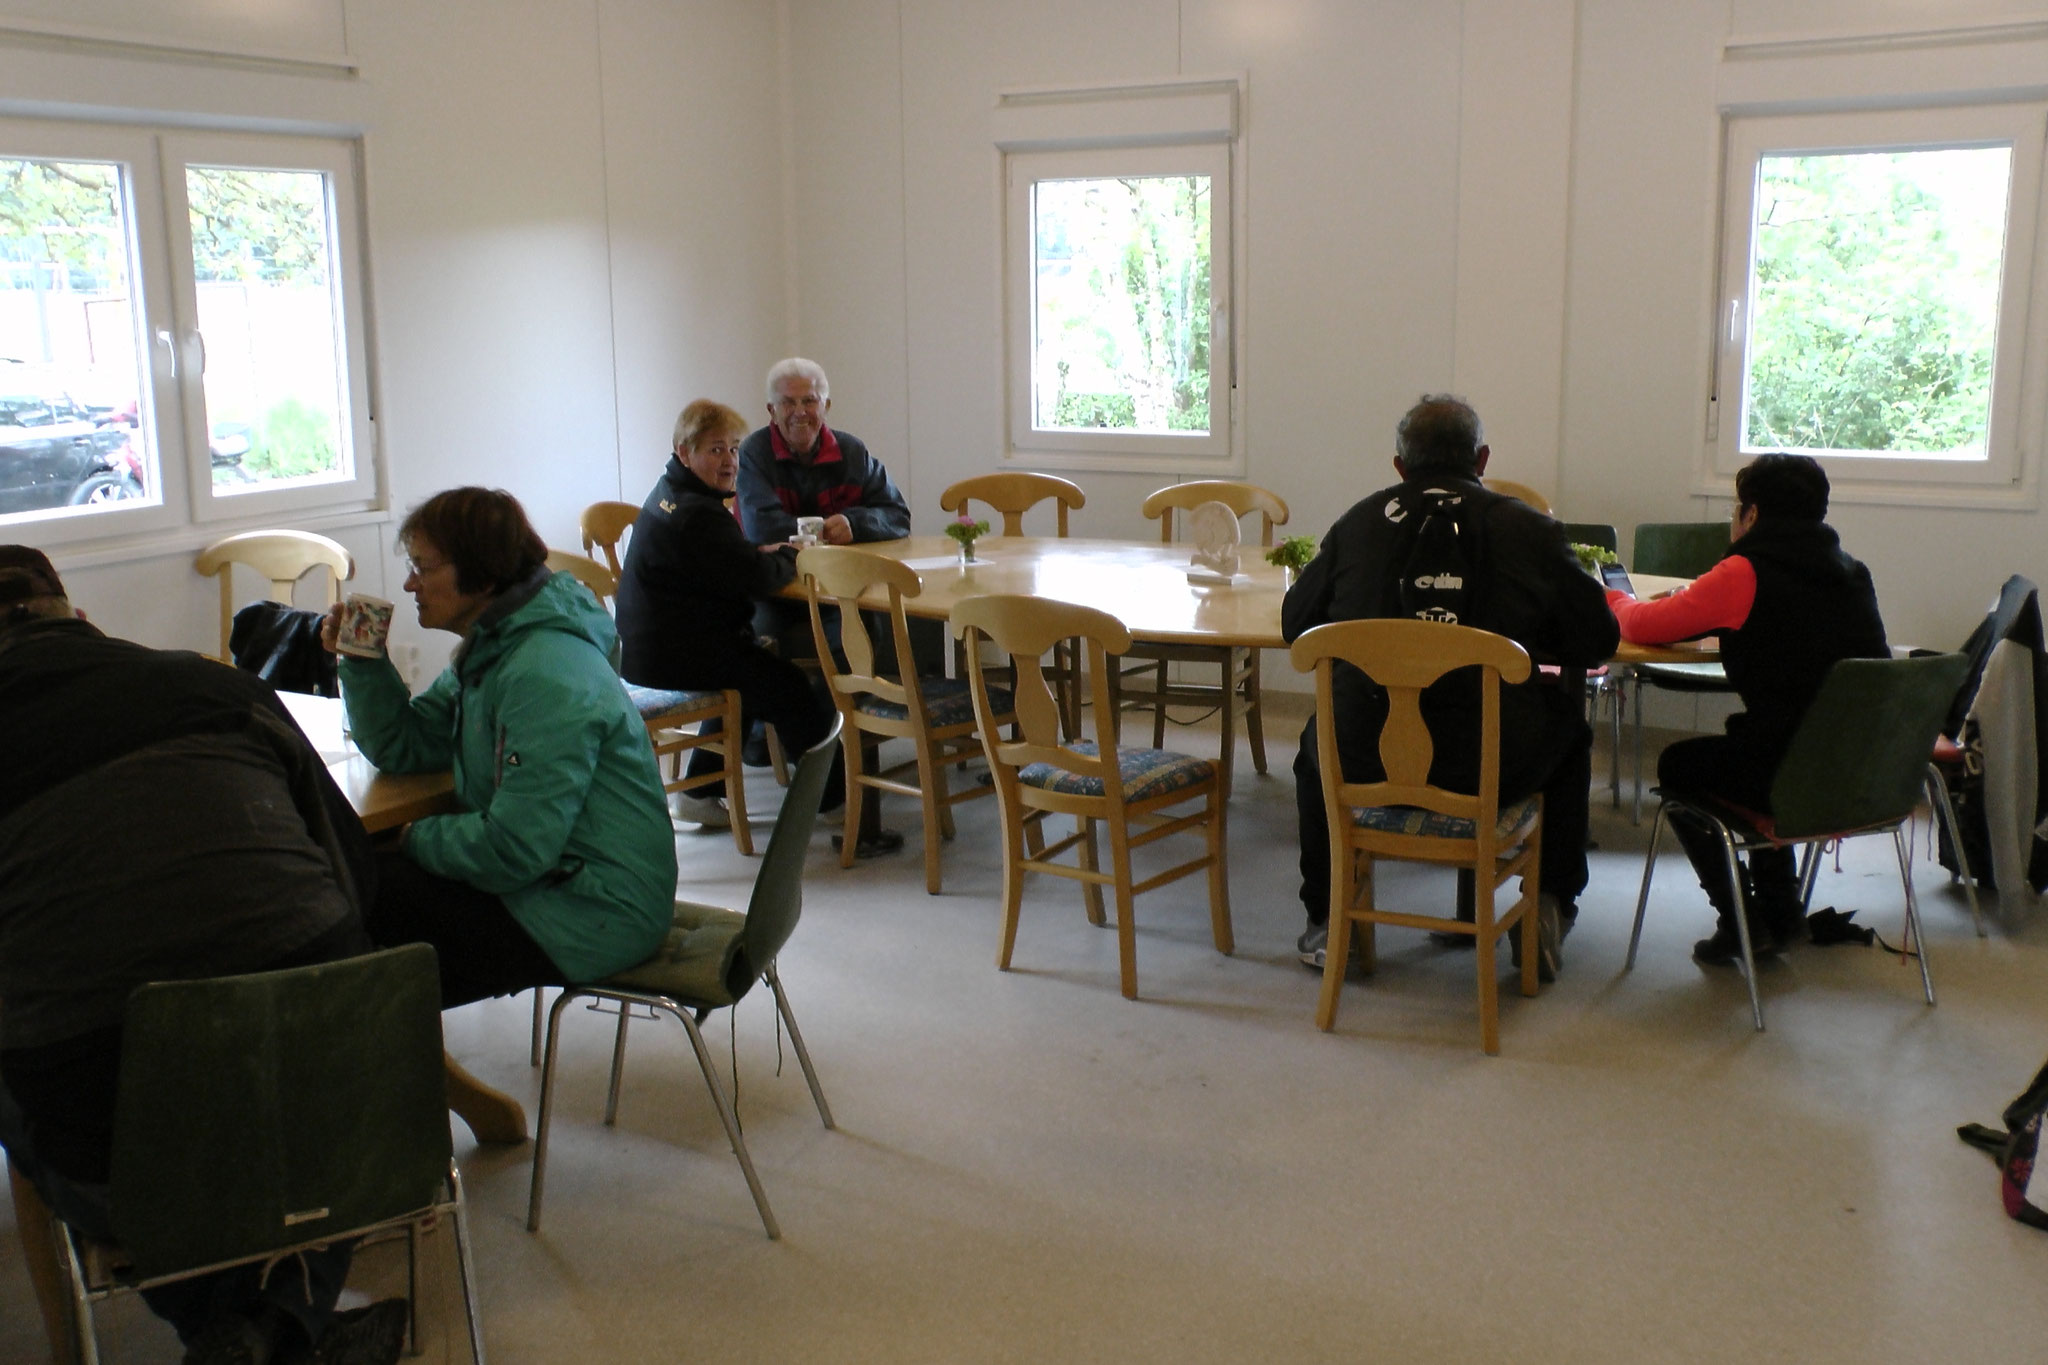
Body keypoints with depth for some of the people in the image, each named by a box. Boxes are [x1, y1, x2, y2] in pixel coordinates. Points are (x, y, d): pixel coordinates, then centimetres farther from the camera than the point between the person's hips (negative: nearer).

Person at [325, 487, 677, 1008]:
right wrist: (362, 661, 1)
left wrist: (419, 838, -9)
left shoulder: (547, 677, -23)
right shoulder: (489, 651, 10)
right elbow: (401, 748, 15)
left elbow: (514, 848, -26)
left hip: (595, 919, -10)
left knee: (364, 892, -8)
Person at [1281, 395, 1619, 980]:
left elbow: (1295, 624, 13)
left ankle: (1325, 920, 36)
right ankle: (1550, 913, 31)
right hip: (1495, 770, -1)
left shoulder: (1357, 522, 3)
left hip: (1367, 764, 1)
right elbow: (1596, 640, 6)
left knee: (1317, 740, 35)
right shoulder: (1528, 527, 0)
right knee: (1569, 728, 31)